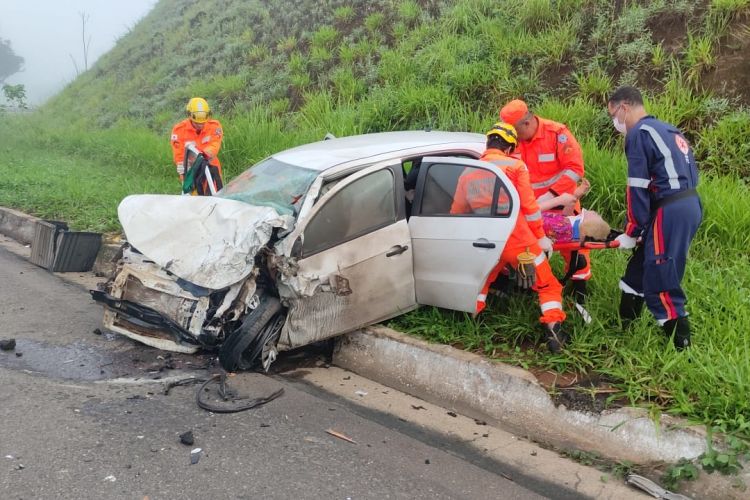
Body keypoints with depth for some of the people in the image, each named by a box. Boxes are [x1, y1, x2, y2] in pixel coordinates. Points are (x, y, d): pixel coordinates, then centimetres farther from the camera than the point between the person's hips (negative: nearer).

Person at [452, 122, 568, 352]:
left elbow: (456, 214, 13)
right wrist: (541, 237, 4)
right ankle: (554, 331, -1)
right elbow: (529, 206, -5)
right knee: (548, 285, 11)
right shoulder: (515, 166, -1)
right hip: (518, 240, -3)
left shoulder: (467, 173, 10)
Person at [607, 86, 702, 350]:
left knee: (660, 278, -5)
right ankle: (625, 324, 28)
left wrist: (632, 232, -5)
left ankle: (680, 342, -2)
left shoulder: (639, 133, -6)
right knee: (642, 262, 18)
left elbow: (638, 187, -11)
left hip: (671, 210, -10)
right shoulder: (667, 130, 22)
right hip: (689, 204, 10)